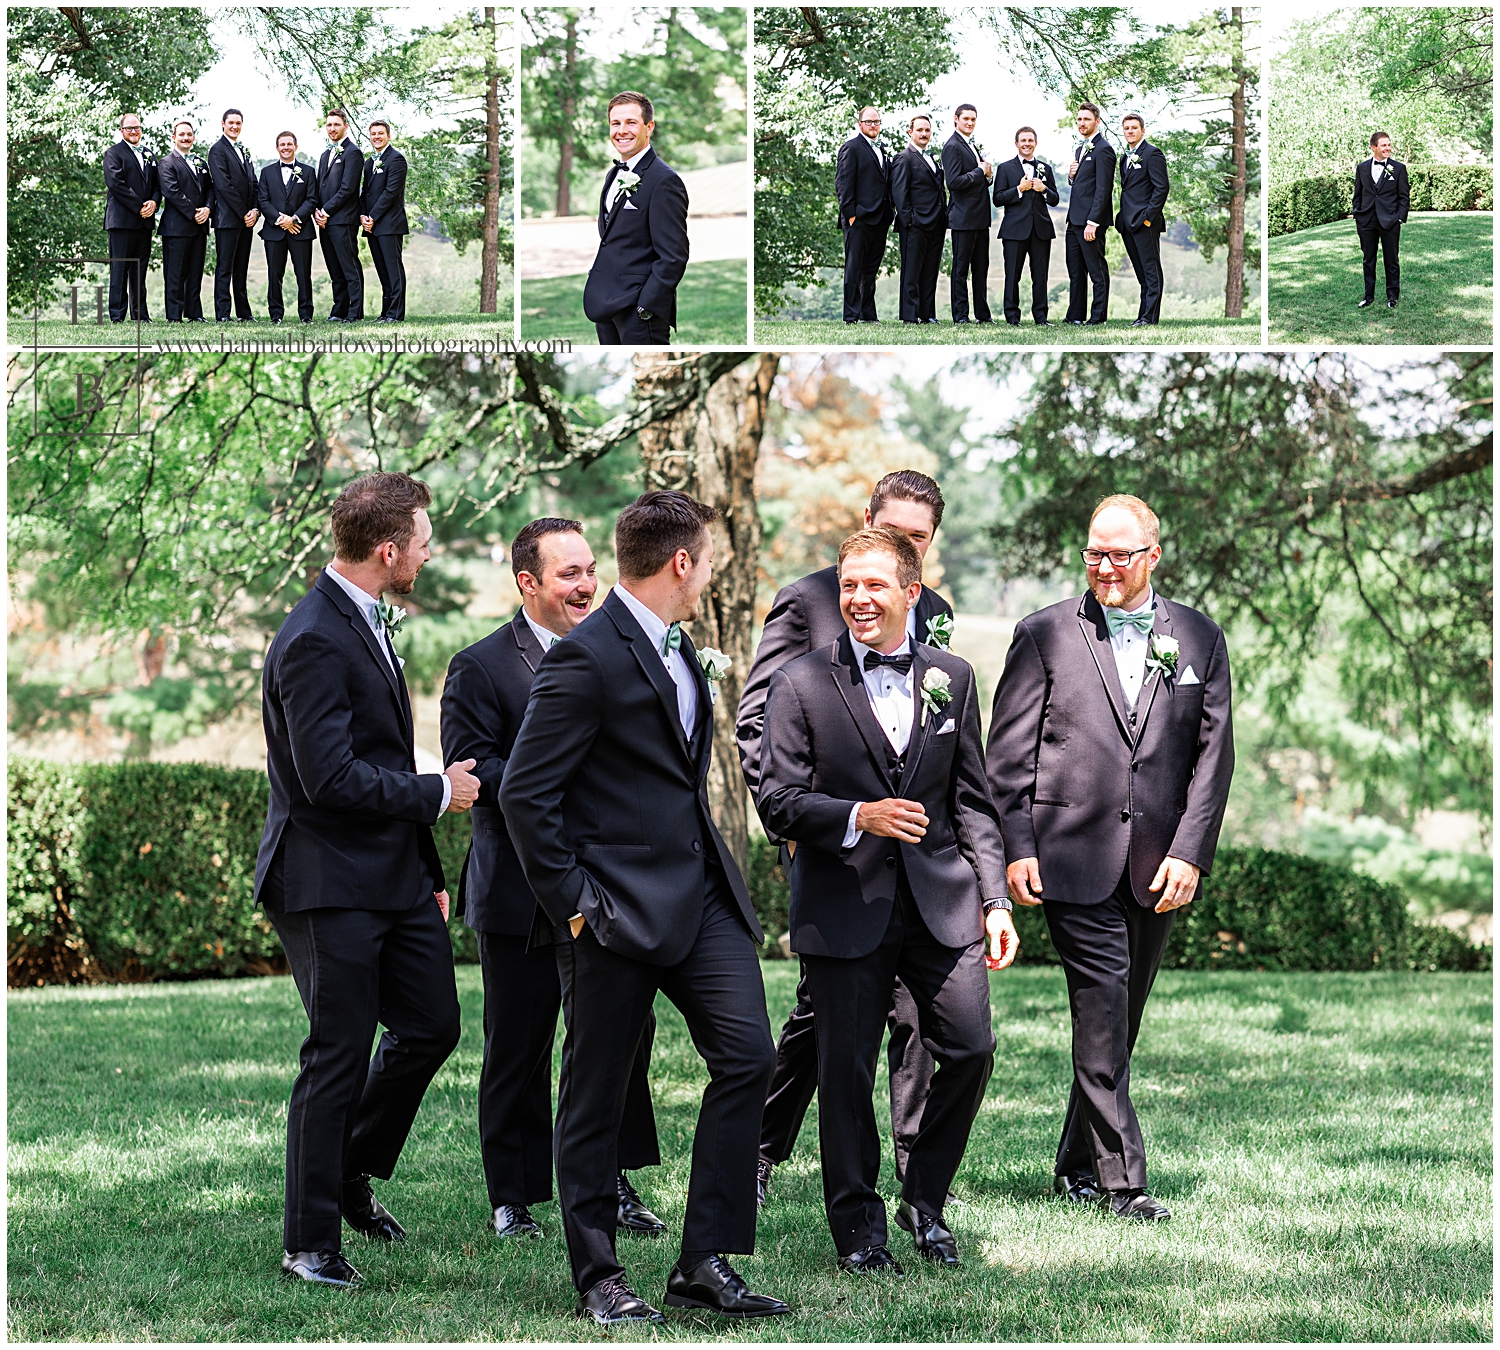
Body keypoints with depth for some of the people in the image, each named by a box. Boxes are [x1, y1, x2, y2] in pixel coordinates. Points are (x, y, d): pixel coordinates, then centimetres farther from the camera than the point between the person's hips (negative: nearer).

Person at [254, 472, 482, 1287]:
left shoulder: (369, 623, 12)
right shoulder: (313, 642, -20)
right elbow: (332, 778, -25)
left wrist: (428, 869, 21)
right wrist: (437, 793, -13)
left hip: (394, 874, 9)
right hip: (331, 884, -9)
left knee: (433, 1023, 12)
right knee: (339, 1056, -3)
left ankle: (355, 1173, 31)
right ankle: (311, 1242, 8)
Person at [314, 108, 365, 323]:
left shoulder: (352, 153, -6)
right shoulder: (325, 155, 22)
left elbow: (347, 188, -13)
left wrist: (326, 211, -12)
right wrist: (316, 211, 3)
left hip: (343, 220, -8)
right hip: (325, 221, 8)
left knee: (350, 269, -8)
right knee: (335, 271, 9)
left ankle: (355, 312, -9)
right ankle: (339, 311, 11)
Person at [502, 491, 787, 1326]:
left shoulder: (679, 649, 15)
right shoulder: (587, 659, -15)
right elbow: (525, 794, -17)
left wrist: (714, 868, 18)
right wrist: (572, 903, -15)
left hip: (702, 895, 8)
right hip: (618, 906, -8)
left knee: (747, 1055, -2)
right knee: (597, 1095, 3)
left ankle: (707, 1262, 4)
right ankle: (599, 1279, 13)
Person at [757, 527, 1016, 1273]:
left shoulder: (952, 678, 9)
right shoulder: (801, 684, -1)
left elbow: (972, 799, 11)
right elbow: (777, 799, -5)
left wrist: (995, 900, 5)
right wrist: (858, 817, -21)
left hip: (941, 900, 3)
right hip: (845, 906, -3)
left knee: (971, 1049, -2)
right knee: (846, 1071, 2)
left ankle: (925, 1201, 19)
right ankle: (858, 1225, 17)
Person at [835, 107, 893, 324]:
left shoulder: (881, 149, 18)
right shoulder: (851, 148, -5)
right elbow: (842, 183, -10)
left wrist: (888, 216, 13)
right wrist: (850, 214, -15)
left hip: (879, 219, 7)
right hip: (859, 218, -7)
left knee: (871, 270, 10)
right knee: (854, 269, -4)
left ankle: (868, 314, 15)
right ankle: (851, 316, -3)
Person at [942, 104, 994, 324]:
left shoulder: (974, 147, 18)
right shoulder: (953, 146, -10)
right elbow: (954, 182, -20)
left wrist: (988, 175, 2)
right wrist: (980, 171, -14)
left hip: (980, 217, 9)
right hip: (964, 217, -9)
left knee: (981, 267, 10)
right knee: (961, 267, -3)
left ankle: (982, 314, 14)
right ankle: (960, 315, -1)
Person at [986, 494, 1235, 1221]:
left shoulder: (1198, 637, 9)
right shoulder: (1044, 635, 2)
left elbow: (1213, 753, 6)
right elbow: (1009, 753, 1)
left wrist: (1190, 853, -4)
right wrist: (1015, 849, -7)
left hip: (1158, 863, 3)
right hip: (1073, 855, -3)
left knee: (1119, 1019, 10)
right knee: (1102, 1012, -9)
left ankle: (1078, 1164, 23)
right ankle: (1121, 1176, -8)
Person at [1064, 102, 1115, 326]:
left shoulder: (1103, 150, -11)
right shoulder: (1080, 149, 19)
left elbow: (1103, 189, -16)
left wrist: (1092, 222, -21)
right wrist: (1072, 176, 4)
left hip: (1091, 220, -10)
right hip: (1074, 220, 10)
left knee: (1097, 271, -4)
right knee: (1075, 271, 11)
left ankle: (1099, 316, -2)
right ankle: (1075, 315, 16)